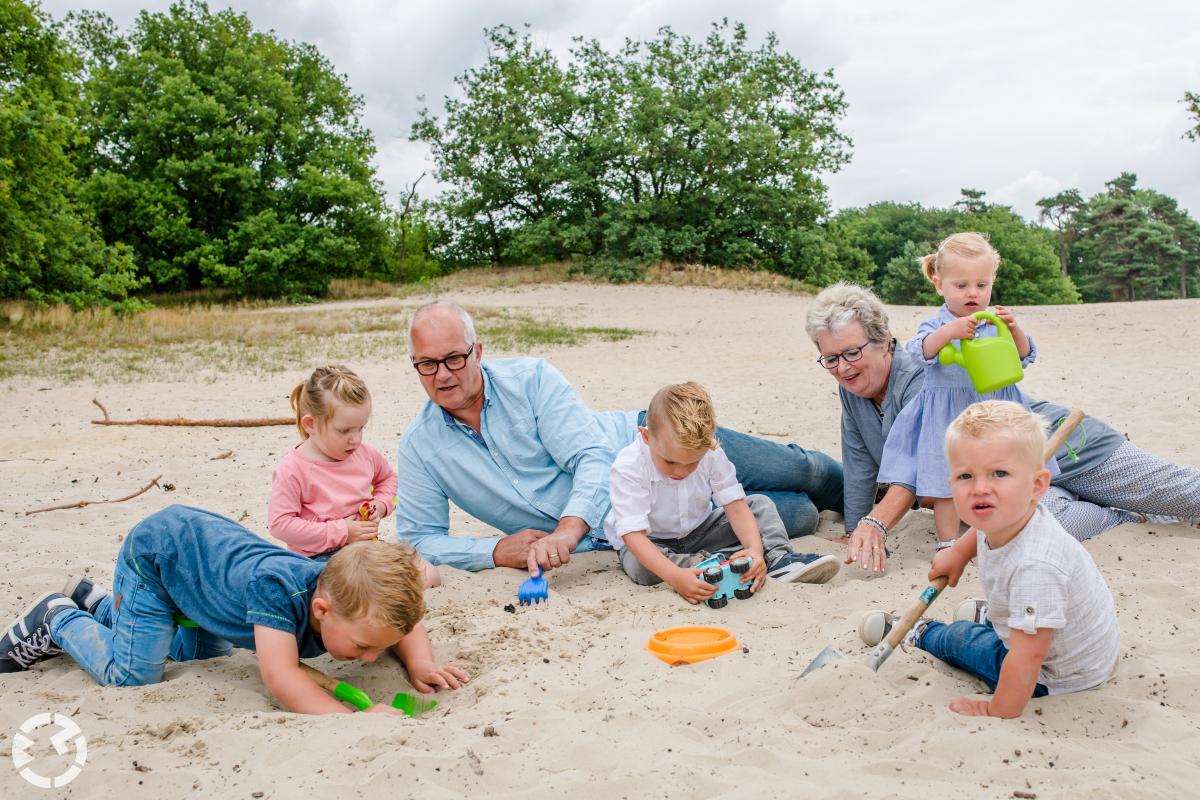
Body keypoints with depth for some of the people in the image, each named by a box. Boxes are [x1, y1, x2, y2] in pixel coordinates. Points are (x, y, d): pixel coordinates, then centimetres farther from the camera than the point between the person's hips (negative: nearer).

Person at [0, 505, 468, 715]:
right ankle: (58, 618, 17)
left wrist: (420, 664, -27)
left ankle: (96, 602, 37)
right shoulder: (277, 588, -44)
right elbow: (280, 677, -51)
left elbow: (406, 626, -7)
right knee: (131, 675, -10)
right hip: (153, 549, -7)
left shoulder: (349, 591, -24)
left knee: (206, 652, 22)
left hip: (205, 536, 7)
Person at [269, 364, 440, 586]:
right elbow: (279, 523, -17)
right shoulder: (293, 470, -14)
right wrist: (340, 533, -18)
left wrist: (381, 505, 3)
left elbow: (388, 476, 27)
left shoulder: (365, 454, 4)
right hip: (321, 557, -7)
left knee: (430, 576, -7)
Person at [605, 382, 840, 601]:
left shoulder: (711, 454, -18)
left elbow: (736, 507, -19)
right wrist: (674, 576, -54)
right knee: (637, 565, -39)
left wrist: (755, 548, -40)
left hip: (698, 532, 4)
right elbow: (633, 534, -38)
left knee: (760, 504, -6)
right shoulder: (628, 468, -31)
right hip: (651, 543, -4)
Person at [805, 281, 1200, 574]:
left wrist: (876, 522, -47)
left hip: (1059, 445, -6)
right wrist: (857, 533, 2)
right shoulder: (852, 389, -3)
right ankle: (1124, 516, 3)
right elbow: (860, 465, 5)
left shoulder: (921, 379, -27)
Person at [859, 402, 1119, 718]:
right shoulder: (1001, 520, -18)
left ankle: (922, 634, 38)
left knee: (960, 639, 9)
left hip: (1058, 677, -7)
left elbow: (1028, 657, -40)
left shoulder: (1035, 565, -45)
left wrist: (998, 713, -30)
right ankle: (993, 615, 62)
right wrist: (958, 552, 21)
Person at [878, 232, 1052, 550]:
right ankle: (948, 542, 14)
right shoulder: (937, 325, -4)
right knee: (946, 482, 3)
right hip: (947, 418, -3)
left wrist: (1014, 330, -16)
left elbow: (1024, 357, 3)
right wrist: (949, 331, -36)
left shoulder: (996, 322, 5)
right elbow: (920, 351, -22)